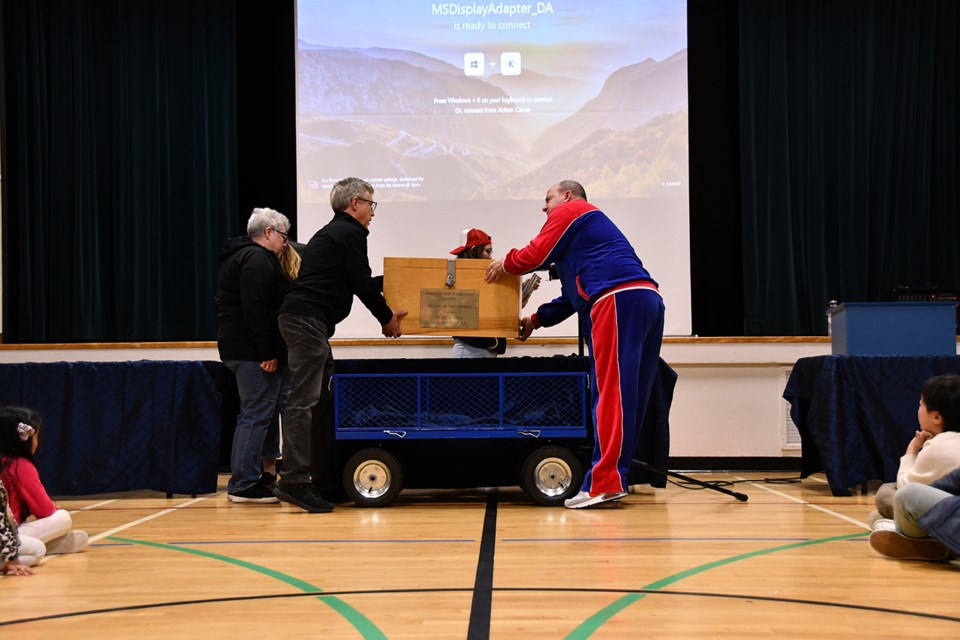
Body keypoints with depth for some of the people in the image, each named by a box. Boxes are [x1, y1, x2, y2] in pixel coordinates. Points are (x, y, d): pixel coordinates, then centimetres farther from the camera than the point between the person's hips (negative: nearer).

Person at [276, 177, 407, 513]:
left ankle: (325, 478, 14)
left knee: (323, 397, 12)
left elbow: (354, 282, 33)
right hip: (309, 319, -11)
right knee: (304, 400, -15)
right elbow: (361, 284, -6)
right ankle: (294, 480, -20)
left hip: (300, 319, 11)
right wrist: (387, 317, 6)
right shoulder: (350, 233, -4)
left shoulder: (331, 232, 27)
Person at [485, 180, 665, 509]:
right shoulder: (589, 224, 37)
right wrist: (537, 319, 31)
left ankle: (605, 482, -17)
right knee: (630, 394, 6)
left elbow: (537, 255, 4)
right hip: (647, 299, 10)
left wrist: (505, 264, 22)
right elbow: (574, 293, 35)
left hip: (618, 298, -9)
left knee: (611, 391, -14)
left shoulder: (570, 211, 11)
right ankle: (617, 476, 9)